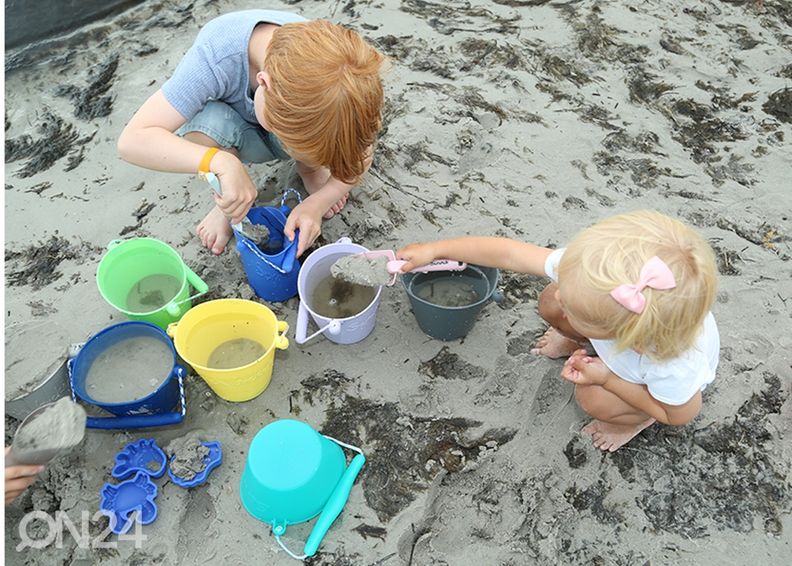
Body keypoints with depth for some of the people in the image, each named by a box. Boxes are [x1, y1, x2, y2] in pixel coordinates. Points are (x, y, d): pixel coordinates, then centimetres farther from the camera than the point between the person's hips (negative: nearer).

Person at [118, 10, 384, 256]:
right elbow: (132, 140, -39)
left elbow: (360, 152, -23)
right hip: (235, 131, 0)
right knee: (209, 123, -36)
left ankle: (308, 167, 3)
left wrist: (318, 201, -36)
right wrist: (222, 162, -52)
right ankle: (231, 203, -6)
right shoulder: (214, 59, -38)